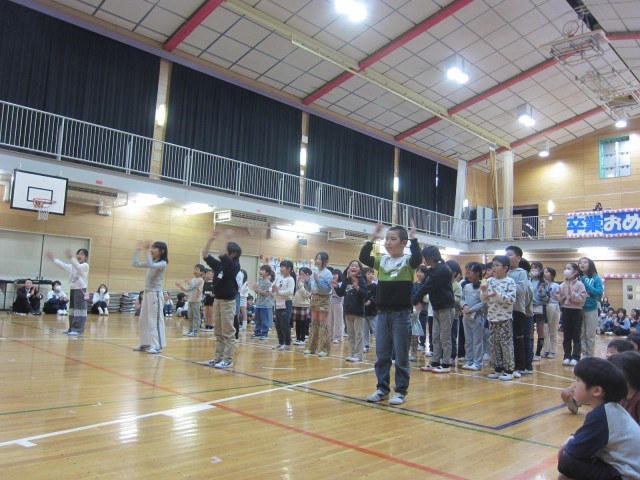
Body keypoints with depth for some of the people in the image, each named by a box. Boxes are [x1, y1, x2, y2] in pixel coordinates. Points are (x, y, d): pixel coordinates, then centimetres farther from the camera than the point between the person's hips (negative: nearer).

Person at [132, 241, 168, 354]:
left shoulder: (162, 263, -11)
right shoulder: (152, 262, 13)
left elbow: (151, 265, -31)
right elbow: (135, 264, 16)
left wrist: (146, 251, -30)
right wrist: (138, 251, 10)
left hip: (155, 293, -9)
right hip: (147, 292, 9)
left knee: (155, 320, -7)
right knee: (144, 320, 12)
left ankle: (157, 346, -4)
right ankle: (145, 344, 20)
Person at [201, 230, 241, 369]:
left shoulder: (234, 266, -12)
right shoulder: (219, 265, 9)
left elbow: (221, 254, -28)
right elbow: (205, 255, 11)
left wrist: (226, 239, -18)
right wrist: (211, 239, 5)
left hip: (228, 302, -8)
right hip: (217, 301, 8)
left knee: (228, 333, -2)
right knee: (218, 333, 13)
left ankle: (228, 360, 3)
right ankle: (218, 357, 21)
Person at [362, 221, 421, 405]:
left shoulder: (407, 262, -6)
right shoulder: (382, 261, 8)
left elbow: (417, 259, -27)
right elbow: (363, 258, -1)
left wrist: (413, 238, -23)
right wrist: (372, 239, -6)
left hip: (401, 315, -5)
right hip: (382, 314, 5)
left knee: (401, 356, 5)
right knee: (381, 355, 11)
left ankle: (401, 391, 16)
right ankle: (382, 388, 23)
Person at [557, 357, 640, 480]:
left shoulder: (600, 415, -25)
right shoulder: (610, 407, 3)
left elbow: (576, 451, -19)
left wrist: (570, 443, 2)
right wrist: (573, 440, 5)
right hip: (629, 468, 9)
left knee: (566, 462, -15)